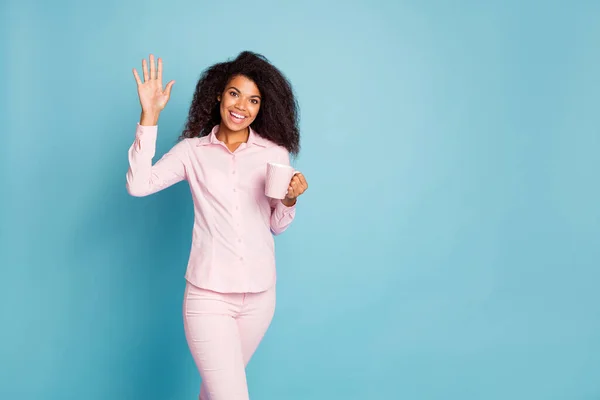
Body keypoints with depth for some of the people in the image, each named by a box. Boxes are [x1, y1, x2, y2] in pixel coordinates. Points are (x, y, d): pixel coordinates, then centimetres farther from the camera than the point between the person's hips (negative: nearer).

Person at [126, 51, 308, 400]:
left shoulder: (275, 153, 2)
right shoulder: (193, 151, 0)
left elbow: (278, 225, 9)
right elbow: (139, 185, -13)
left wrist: (290, 199, -12)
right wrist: (150, 116, -14)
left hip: (260, 294, 3)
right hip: (208, 294, -2)